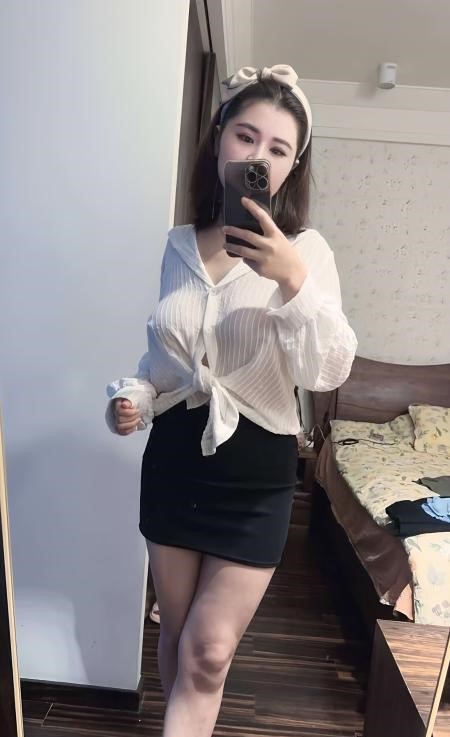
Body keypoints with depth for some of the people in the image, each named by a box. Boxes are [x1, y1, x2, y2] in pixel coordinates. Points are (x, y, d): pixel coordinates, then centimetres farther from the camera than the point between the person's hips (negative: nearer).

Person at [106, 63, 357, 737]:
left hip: (255, 465, -3)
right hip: (174, 453, 4)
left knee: (208, 653, 5)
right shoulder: (179, 245, 3)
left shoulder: (304, 249, -7)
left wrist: (293, 282, -30)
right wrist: (134, 396, -4)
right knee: (177, 636, 20)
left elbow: (329, 372, -17)